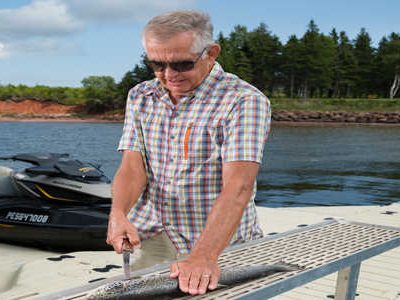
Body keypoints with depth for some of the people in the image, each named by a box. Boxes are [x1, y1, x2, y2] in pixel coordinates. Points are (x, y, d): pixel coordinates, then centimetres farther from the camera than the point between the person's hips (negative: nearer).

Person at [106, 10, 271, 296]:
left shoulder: (245, 101, -14)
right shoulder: (140, 97, 5)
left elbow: (238, 186, -24)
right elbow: (133, 165, -2)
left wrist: (204, 256, -34)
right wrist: (118, 214, -21)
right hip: (146, 240, 4)